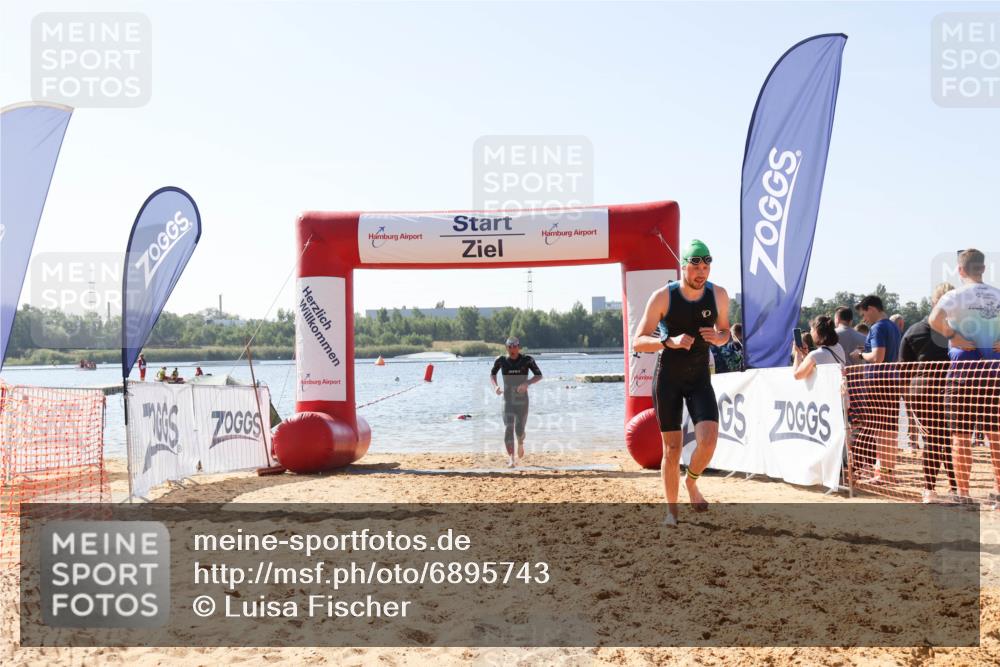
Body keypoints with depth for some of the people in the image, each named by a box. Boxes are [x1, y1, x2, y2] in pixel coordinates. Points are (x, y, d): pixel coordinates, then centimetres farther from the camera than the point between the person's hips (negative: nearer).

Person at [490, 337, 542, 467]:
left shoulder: (527, 360, -8)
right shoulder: (501, 360, -4)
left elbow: (539, 376, -4)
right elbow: (492, 374, 12)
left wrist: (527, 383, -22)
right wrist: (495, 386, -8)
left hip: (522, 400, 0)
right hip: (508, 400, 0)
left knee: (519, 430, 2)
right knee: (508, 429, -13)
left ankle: (520, 444, 38)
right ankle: (511, 458, -15)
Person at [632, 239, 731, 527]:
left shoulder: (718, 295, -5)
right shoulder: (663, 297, -14)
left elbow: (725, 332, 13)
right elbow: (637, 342, -12)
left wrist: (718, 338, -12)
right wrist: (670, 342, -29)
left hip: (700, 378, 2)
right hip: (667, 378, -2)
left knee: (708, 440, -18)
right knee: (672, 448, 1)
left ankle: (692, 482, 14)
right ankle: (672, 510, 17)